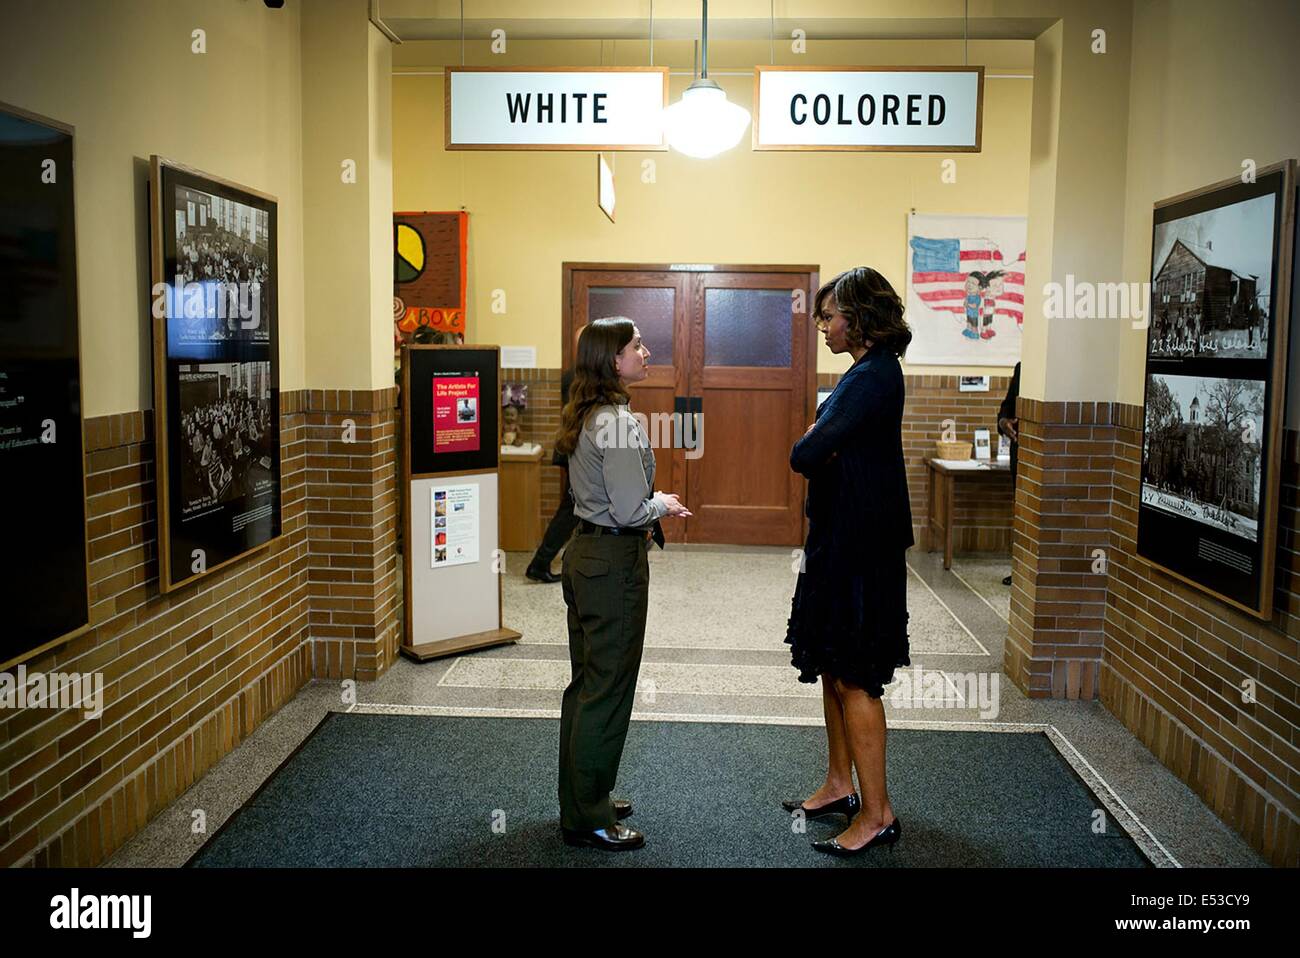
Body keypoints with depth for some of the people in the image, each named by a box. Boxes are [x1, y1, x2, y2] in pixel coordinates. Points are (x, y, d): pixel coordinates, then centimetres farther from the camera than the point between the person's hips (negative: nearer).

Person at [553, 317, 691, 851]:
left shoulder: (584, 417, 10)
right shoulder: (618, 422, -19)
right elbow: (630, 508, -22)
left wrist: (643, 517, 12)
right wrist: (662, 506, -3)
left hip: (584, 551, 10)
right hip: (614, 562, -10)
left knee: (586, 685, 18)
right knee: (608, 691, 1)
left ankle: (583, 801, 32)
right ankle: (589, 820, 12)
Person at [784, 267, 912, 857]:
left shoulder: (873, 378, -19)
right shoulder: (869, 371, 13)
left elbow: (805, 456, -25)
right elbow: (828, 449, 14)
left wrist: (812, 445, -4)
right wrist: (821, 445, -7)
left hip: (859, 544, -10)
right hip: (842, 537, 10)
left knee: (854, 678, -1)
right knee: (833, 668, 18)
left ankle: (877, 813, 11)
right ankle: (840, 785, 32)